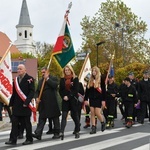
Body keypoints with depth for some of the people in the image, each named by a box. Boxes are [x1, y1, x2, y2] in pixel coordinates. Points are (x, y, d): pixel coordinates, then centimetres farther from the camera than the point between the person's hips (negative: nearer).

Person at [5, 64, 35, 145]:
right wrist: (11, 103, 11)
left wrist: (27, 102, -20)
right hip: (16, 105, 6)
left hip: (25, 105, -5)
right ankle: (13, 140, 5)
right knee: (14, 122, 2)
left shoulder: (29, 79, -7)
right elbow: (14, 93, 16)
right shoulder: (16, 79, 13)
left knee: (27, 123, 4)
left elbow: (32, 91, -12)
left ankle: (29, 139, 16)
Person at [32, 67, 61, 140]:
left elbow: (55, 85, -20)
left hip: (52, 103, -4)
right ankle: (38, 134, -7)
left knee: (55, 118, 7)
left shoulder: (53, 78, 0)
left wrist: (47, 79, -14)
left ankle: (56, 133, 17)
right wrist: (36, 97, -3)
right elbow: (37, 91, 16)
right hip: (43, 103, 4)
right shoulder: (40, 81, 16)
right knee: (41, 118, -1)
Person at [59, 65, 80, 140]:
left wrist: (68, 96, -14)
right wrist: (63, 97, -9)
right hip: (65, 100, 2)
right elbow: (60, 90, 8)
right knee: (64, 116, -7)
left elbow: (76, 90, -8)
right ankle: (61, 132, -17)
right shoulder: (62, 79, 10)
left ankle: (77, 132, 17)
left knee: (75, 115, 5)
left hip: (73, 99, -2)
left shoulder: (75, 79, 1)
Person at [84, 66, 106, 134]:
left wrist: (103, 100, -12)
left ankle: (103, 123, 20)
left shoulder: (101, 80, -3)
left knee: (97, 113, -8)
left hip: (98, 99, -5)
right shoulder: (90, 80, 11)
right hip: (91, 99, 5)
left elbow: (104, 91, -6)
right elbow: (87, 90, 12)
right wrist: (86, 99, 6)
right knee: (92, 113, 1)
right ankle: (93, 128, 5)